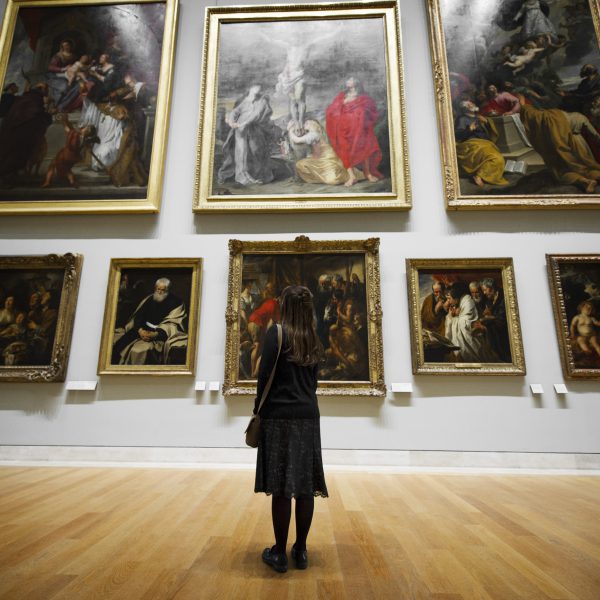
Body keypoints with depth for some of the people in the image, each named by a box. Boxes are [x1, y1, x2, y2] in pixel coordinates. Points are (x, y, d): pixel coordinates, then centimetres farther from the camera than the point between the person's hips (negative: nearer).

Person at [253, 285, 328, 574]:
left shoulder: (277, 332, -8)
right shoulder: (313, 339, 9)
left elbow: (265, 376, -11)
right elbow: (313, 381, 12)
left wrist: (259, 409, 2)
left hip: (280, 415, -5)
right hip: (308, 416, 5)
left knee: (281, 486, 3)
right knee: (305, 484, 10)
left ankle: (279, 554, 15)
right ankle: (300, 551, 23)